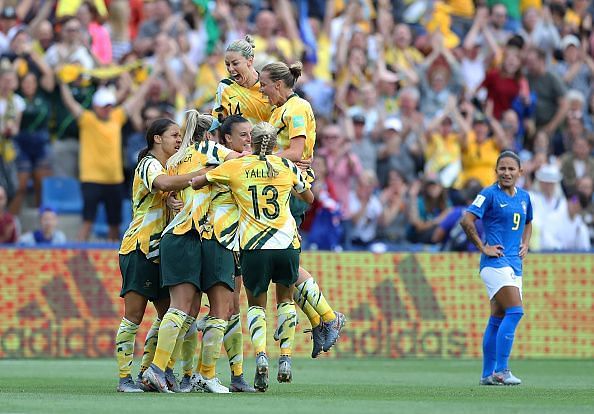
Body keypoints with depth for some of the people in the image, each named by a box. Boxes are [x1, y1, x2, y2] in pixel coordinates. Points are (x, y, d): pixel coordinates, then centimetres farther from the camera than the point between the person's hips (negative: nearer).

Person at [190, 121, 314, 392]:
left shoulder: (235, 167, 0)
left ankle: (261, 356, -9)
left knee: (256, 304, 15)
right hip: (287, 244, 1)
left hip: (254, 247, -1)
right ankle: (285, 359, 13)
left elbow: (193, 183, 2)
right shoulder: (287, 167, 5)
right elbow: (309, 198, 21)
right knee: (286, 299, 23)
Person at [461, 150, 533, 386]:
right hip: (495, 262, -7)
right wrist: (483, 248, -12)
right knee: (515, 312, -19)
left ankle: (487, 374, 14)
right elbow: (467, 220, -14)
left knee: (498, 320, 9)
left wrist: (525, 244, 16)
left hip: (514, 265, 7)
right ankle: (501, 371, -19)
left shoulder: (524, 197, 14)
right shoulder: (490, 194, -7)